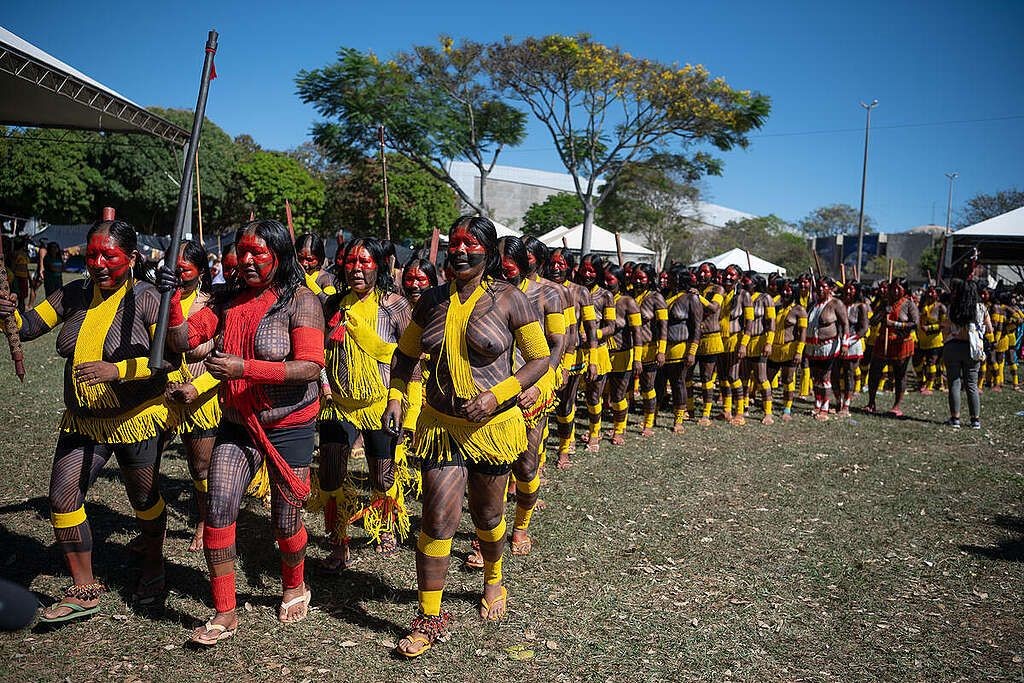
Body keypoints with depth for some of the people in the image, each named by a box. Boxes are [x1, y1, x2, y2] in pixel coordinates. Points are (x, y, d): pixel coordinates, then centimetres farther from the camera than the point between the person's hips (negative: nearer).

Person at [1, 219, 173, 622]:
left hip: (136, 419, -5)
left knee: (144, 499, 12)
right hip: (83, 422, 5)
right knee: (62, 500, -2)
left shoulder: (145, 298, -15)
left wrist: (117, 369, -32)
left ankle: (153, 569, 39)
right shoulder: (74, 295, 2)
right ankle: (84, 592, 15)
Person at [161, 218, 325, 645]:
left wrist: (244, 367, -29)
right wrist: (172, 298, -19)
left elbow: (310, 367, -22)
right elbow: (183, 340, -2)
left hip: (288, 426, -4)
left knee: (285, 521, 7)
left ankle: (294, 587, 38)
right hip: (237, 424, 4)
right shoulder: (229, 301, 3)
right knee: (218, 509, -6)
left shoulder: (299, 300, -13)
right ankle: (224, 614, 9)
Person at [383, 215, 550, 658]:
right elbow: (405, 353, 15)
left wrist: (497, 396, -19)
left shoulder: (508, 298, -9)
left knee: (488, 516, 17)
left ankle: (493, 582, 47)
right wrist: (395, 396, 0)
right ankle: (430, 618, 13)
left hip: (493, 426, -2)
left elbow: (540, 358, -7)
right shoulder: (433, 301, 2)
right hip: (439, 423, 2)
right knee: (438, 519, -3)